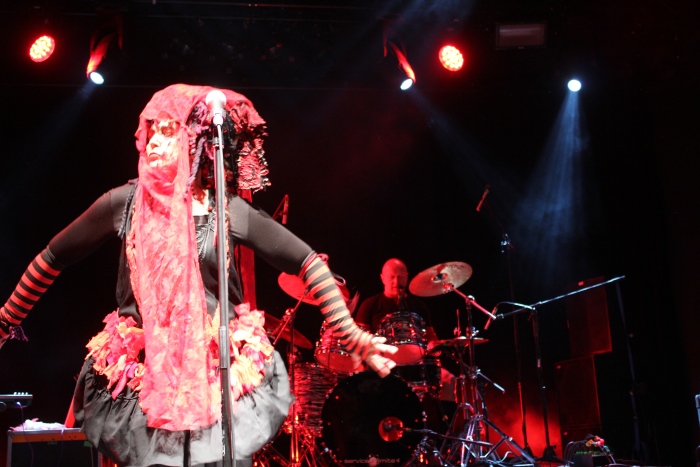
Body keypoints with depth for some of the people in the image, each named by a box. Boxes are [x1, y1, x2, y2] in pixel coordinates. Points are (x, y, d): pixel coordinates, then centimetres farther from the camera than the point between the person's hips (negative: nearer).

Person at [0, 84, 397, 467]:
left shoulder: (230, 210, -7)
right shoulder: (126, 202, -4)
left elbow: (309, 263, -2)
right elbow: (53, 258, 7)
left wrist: (354, 339, -5)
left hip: (224, 376, 0)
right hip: (141, 376, 1)